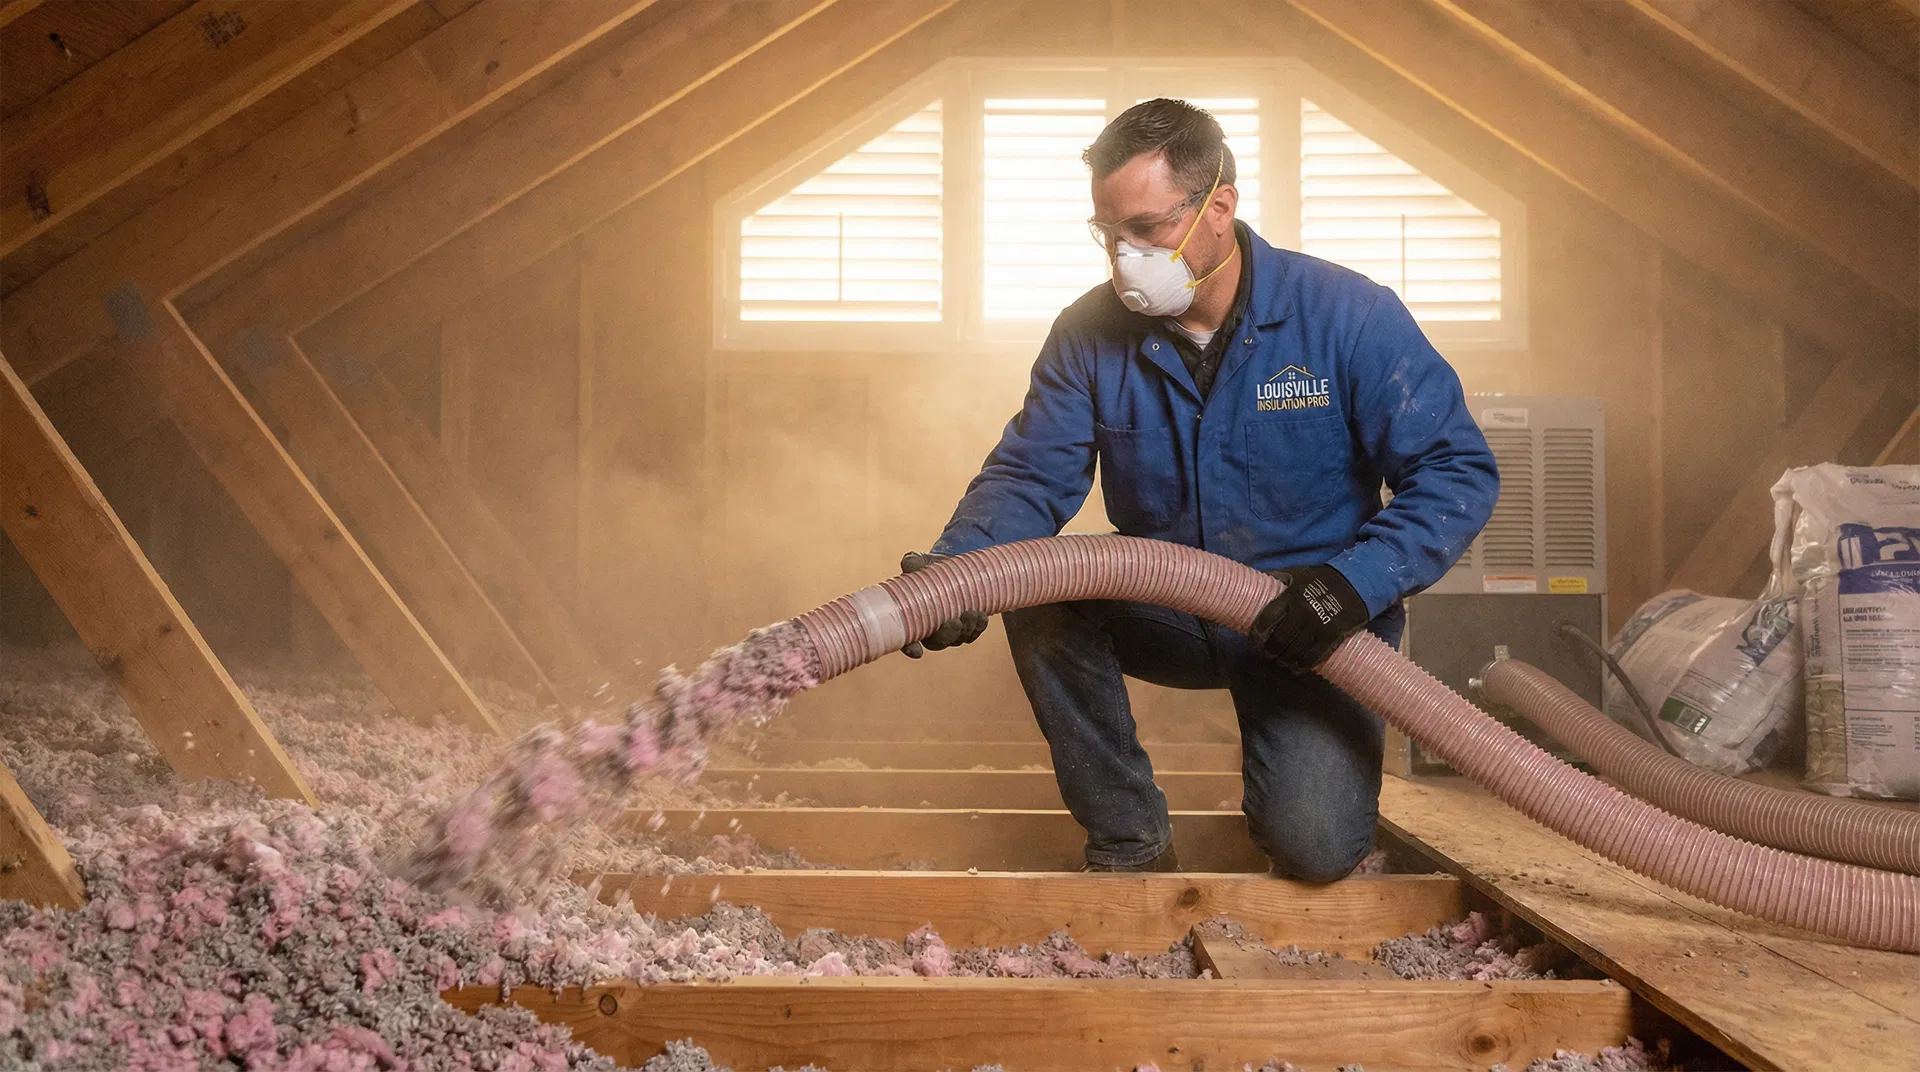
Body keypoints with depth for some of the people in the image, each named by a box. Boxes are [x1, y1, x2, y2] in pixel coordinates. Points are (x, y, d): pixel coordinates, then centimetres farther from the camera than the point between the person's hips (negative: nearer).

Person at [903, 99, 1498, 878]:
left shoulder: (1348, 316, -15)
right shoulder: (1091, 334, -6)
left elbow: (1458, 473, -14)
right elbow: (1029, 476, -8)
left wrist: (1355, 581, -30)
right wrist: (953, 569, -29)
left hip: (1316, 629, -3)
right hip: (1167, 617, 3)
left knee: (1315, 847, -22)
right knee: (1036, 590, -25)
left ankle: (1293, 775, 19)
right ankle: (1126, 838, -6)